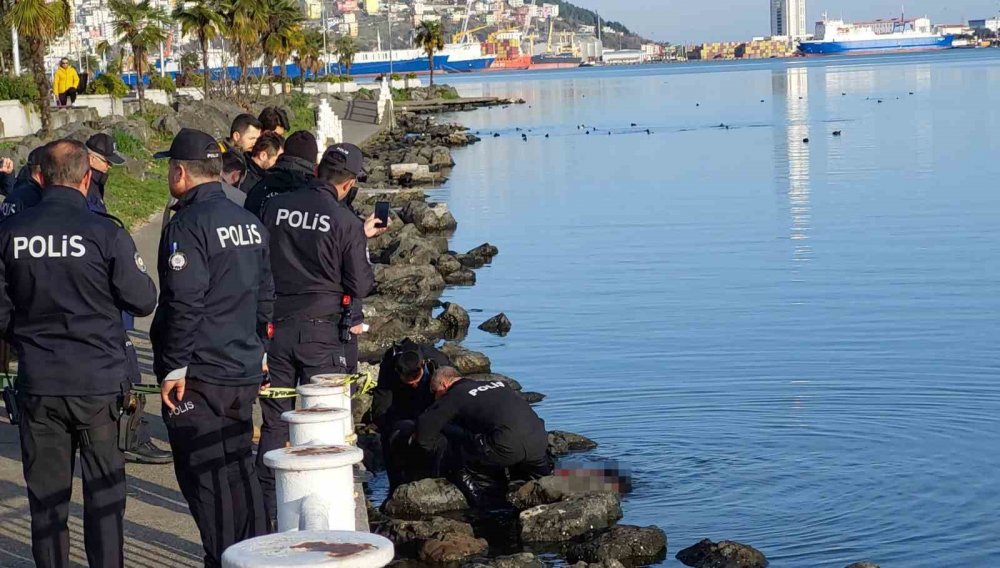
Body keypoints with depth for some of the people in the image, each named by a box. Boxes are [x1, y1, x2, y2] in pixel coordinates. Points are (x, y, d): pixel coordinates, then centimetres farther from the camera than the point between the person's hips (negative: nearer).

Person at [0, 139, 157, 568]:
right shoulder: (105, 232, -12)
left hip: (37, 383, 2)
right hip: (99, 381, -2)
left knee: (46, 493, 11)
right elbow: (143, 301, -5)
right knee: (104, 491, 9)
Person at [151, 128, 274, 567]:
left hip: (198, 378, -8)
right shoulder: (250, 223, 12)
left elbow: (184, 304, -20)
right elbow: (265, 297, 18)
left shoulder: (188, 225, -15)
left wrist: (173, 368, -16)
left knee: (205, 478, -2)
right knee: (239, 471, 15)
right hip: (244, 374, 8)